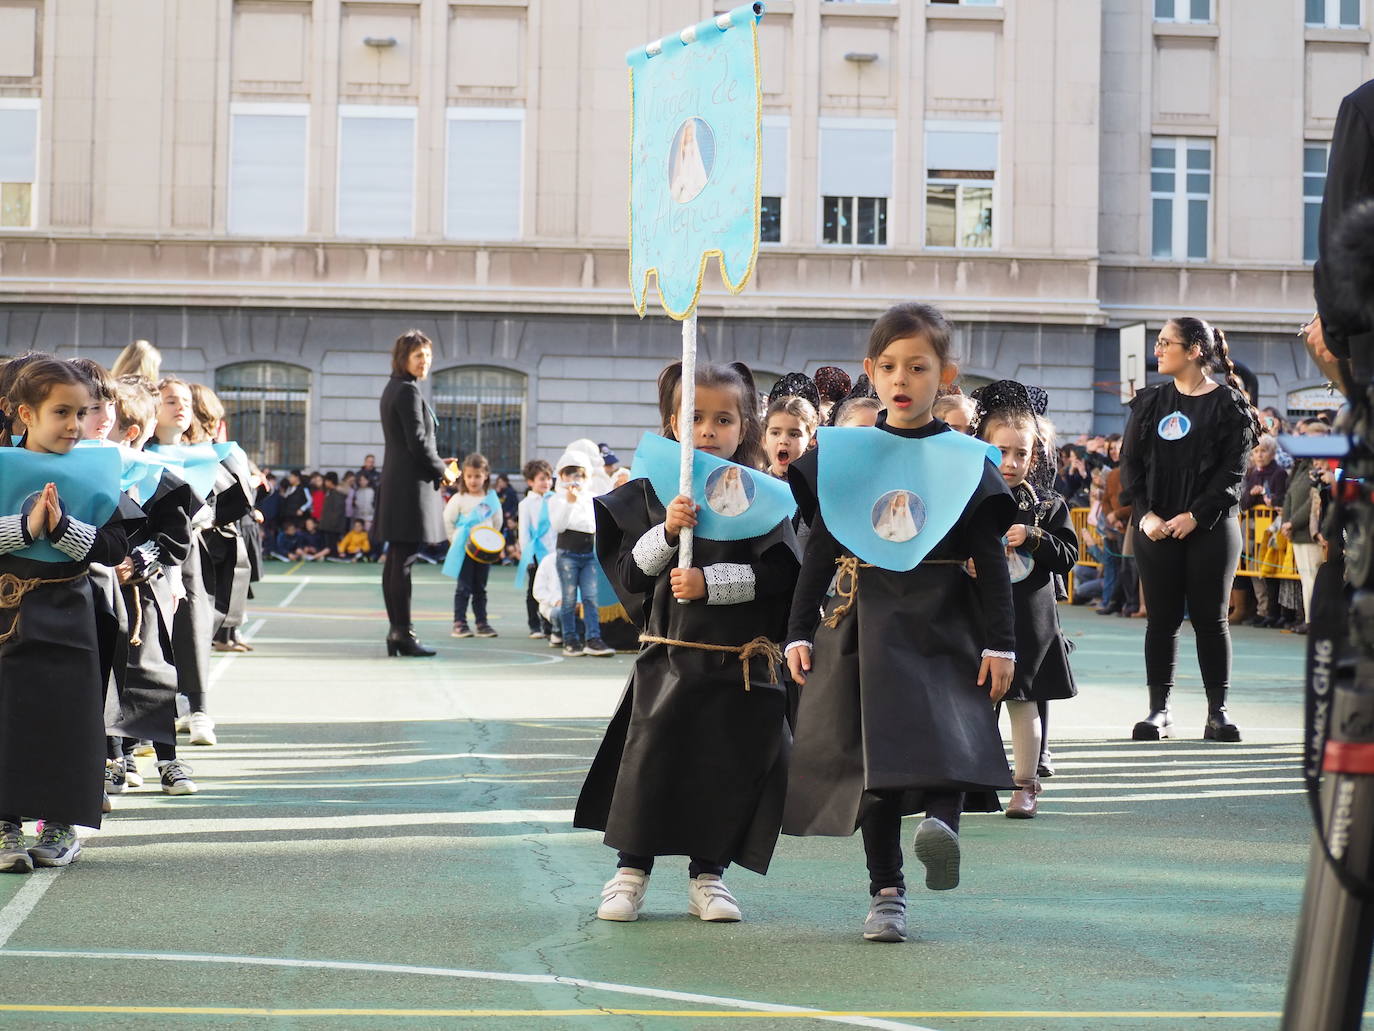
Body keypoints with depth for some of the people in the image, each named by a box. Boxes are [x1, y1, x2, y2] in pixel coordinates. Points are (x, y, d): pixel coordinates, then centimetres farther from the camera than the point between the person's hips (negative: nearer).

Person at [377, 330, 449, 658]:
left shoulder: (392, 389, 17)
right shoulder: (408, 391, -13)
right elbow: (417, 441, -17)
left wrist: (436, 465, 14)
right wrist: (441, 471, -3)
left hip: (394, 480, 10)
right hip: (412, 484, -10)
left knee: (395, 560, 10)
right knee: (403, 560, -9)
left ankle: (396, 631, 14)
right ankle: (403, 633, -8)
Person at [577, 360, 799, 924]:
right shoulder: (650, 492, 5)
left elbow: (778, 572, -8)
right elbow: (628, 571, 2)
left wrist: (711, 581, -16)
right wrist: (666, 532, -14)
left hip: (740, 661, 0)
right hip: (669, 656, 0)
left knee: (728, 768, 5)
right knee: (650, 761, 0)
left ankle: (707, 875, 19)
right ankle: (630, 871, 13)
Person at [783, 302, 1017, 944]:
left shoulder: (965, 460, 5)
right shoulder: (842, 453, 8)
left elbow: (991, 560, 3)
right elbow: (819, 549, 9)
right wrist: (799, 631, 3)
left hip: (941, 624, -2)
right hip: (862, 623, 2)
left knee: (949, 733, -21)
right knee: (871, 755, -3)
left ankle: (941, 822, -34)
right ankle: (886, 891, -4)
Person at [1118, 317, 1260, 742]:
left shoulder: (1229, 404, -1)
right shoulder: (1150, 403, 10)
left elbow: (1233, 469, -7)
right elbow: (1130, 462, 6)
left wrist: (1196, 515, -15)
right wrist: (1145, 515, -7)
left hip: (1210, 528, -3)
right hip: (1156, 528, 3)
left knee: (1210, 618, 1)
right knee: (1161, 618, 3)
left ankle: (1218, 712, 6)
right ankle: (1159, 711, 6)